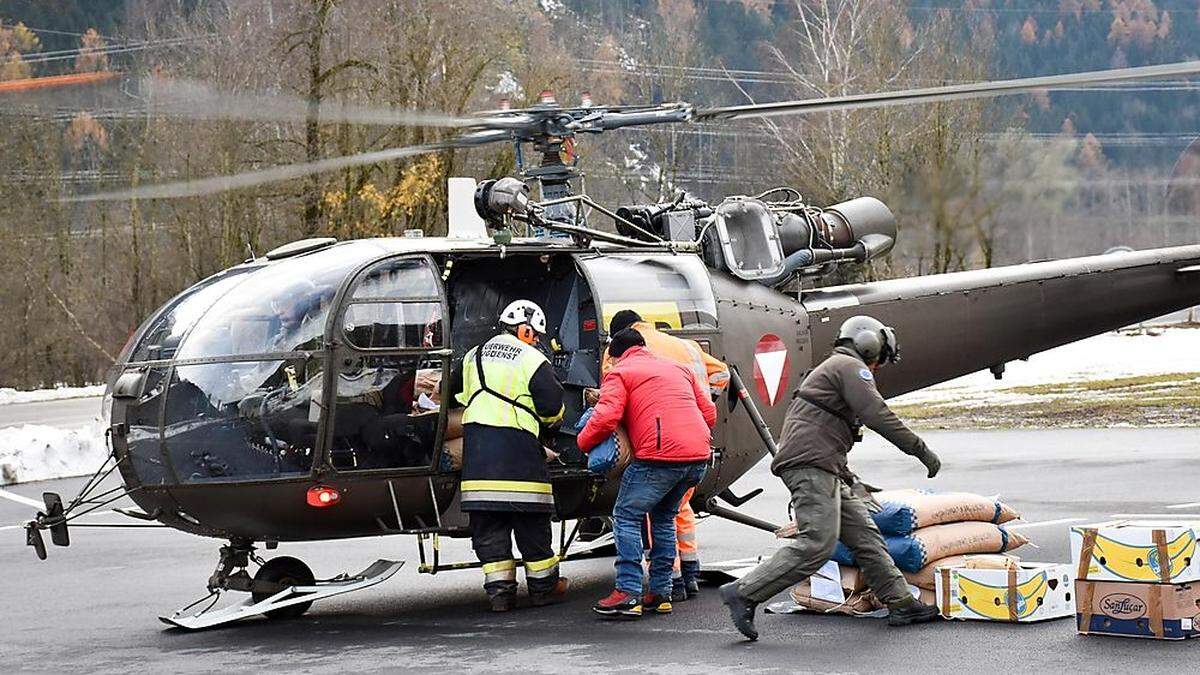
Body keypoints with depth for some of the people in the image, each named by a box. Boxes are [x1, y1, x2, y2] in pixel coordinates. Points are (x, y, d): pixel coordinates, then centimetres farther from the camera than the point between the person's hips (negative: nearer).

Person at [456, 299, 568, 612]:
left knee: (487, 526, 6)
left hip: (476, 447, 5)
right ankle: (543, 586, 13)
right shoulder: (531, 359, -1)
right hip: (517, 443, -5)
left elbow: (462, 398, 24)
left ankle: (499, 589, 4)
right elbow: (553, 406, -4)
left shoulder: (473, 357, 18)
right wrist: (550, 416, 18)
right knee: (531, 521, 5)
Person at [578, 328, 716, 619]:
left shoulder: (619, 373, 7)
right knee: (664, 517, 22)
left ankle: (628, 593, -6)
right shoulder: (678, 369, 27)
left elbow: (606, 417, -8)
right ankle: (661, 592, 18)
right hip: (699, 455, 7)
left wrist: (583, 443, 8)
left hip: (660, 456, -7)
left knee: (627, 516, 3)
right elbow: (709, 412, 25)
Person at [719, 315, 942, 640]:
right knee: (817, 543, -19)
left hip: (821, 468, 11)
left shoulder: (831, 368, 32)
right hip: (811, 465, -11)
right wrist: (920, 449, -9)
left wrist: (850, 479, 35)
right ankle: (743, 593, -19)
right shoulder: (850, 366, 0)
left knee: (865, 534, 9)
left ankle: (900, 604, 9)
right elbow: (877, 415, -13)